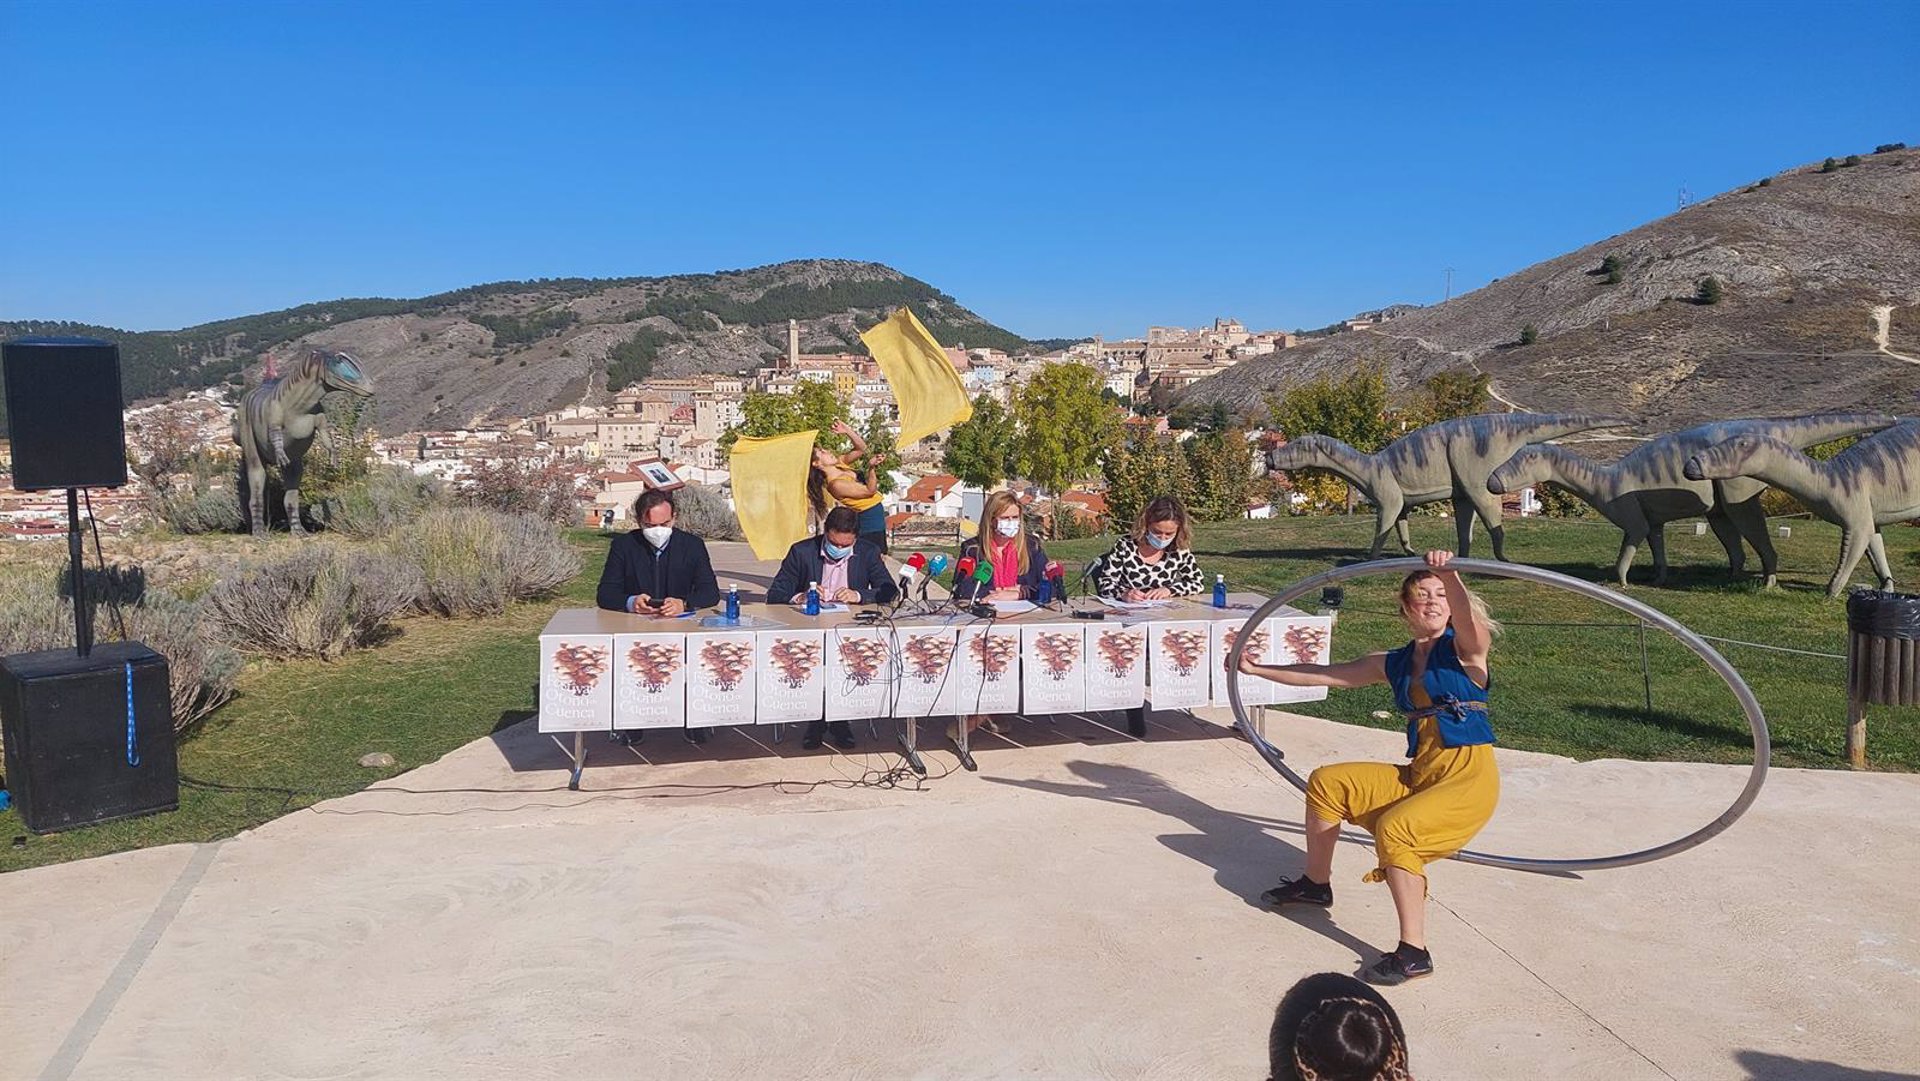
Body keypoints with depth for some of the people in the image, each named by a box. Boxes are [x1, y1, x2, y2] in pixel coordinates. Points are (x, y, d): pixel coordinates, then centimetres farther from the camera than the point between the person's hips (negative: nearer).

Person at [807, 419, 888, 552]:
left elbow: (861, 449, 5)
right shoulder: (835, 484, -23)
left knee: (881, 556, 15)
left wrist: (848, 431, -11)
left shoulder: (839, 463, 2)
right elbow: (870, 490, -21)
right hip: (870, 524, -9)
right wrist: (871, 468, -33)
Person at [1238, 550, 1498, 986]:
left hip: (1471, 775, -7)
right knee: (1326, 782, 4)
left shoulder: (1464, 648, -4)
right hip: (1419, 774, 7)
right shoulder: (1395, 664, 13)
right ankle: (1316, 883, 23)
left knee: (1394, 828, -30)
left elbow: (1468, 618, -30)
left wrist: (1450, 576, -51)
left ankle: (1414, 953, -21)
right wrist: (1257, 669, 17)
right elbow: (1323, 674, 17)